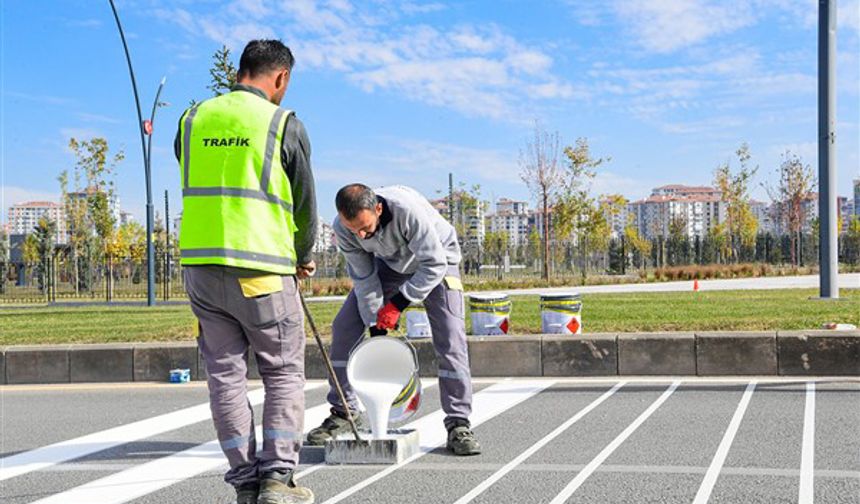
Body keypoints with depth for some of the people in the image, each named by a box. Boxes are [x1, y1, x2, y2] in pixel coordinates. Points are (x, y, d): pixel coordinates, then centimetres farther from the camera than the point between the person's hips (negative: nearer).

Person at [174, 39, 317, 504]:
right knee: (284, 373, 9)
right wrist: (303, 258, 22)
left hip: (200, 262, 4)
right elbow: (304, 203, 4)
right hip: (261, 268, -4)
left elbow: (196, 192, 15)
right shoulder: (284, 125, -2)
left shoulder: (192, 120, 10)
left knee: (225, 373, 10)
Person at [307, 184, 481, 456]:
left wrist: (398, 303, -32)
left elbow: (434, 265, -32)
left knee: (451, 339, -17)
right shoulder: (342, 228, -26)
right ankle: (342, 413, 6)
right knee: (344, 328, -6)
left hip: (436, 261, -4)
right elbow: (364, 279, -15)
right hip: (389, 263, 4)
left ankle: (458, 424, -8)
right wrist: (376, 327, -18)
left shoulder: (408, 209, -41)